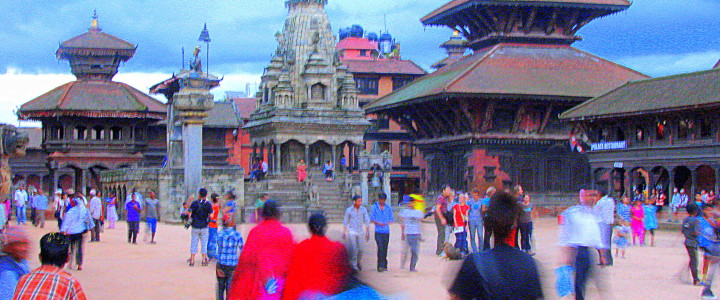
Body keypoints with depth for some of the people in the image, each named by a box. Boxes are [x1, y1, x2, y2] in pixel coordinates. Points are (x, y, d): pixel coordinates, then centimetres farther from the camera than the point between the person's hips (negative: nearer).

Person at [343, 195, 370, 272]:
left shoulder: (363, 209, 0)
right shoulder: (349, 210, -4)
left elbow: (367, 221, 4)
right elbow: (345, 222, 5)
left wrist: (368, 232, 0)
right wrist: (344, 232, 5)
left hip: (360, 232, 2)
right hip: (352, 232, -2)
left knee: (360, 249, 6)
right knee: (353, 249, -8)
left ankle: (358, 262, 31)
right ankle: (353, 265, 2)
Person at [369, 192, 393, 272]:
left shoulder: (388, 207, 11)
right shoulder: (374, 207, 3)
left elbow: (392, 218, 13)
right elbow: (371, 218, 2)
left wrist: (387, 223, -8)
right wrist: (378, 223, -15)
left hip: (386, 231, 3)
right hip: (378, 231, -3)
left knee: (385, 249, 7)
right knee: (380, 247, -14)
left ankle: (384, 266, 14)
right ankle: (380, 266, -15)